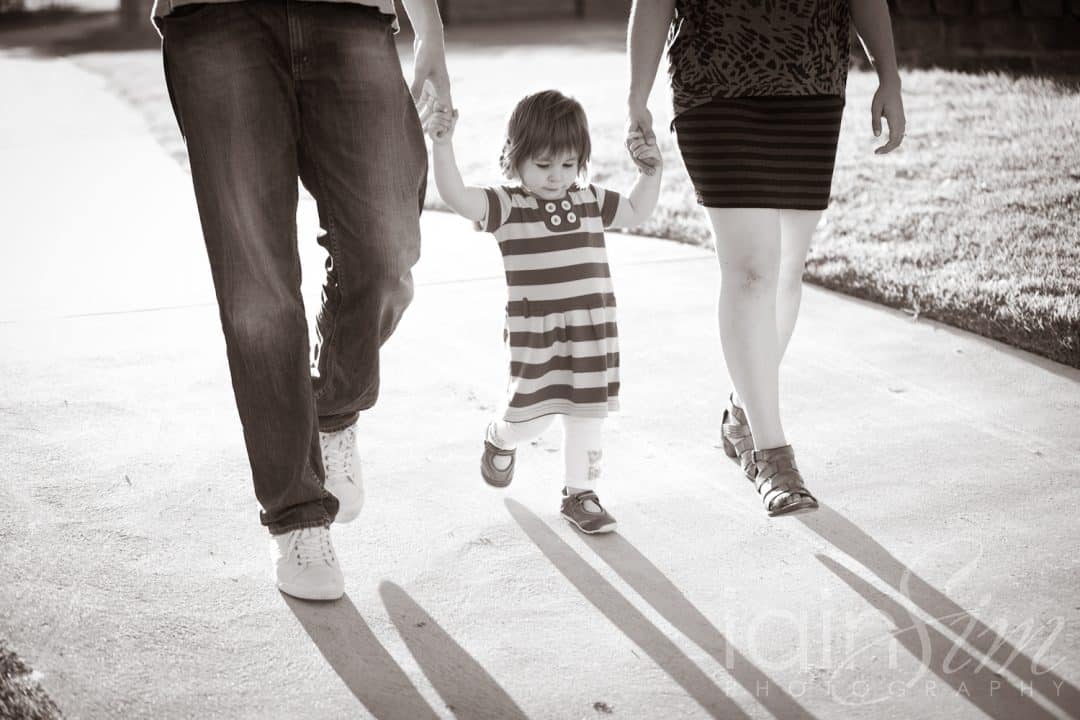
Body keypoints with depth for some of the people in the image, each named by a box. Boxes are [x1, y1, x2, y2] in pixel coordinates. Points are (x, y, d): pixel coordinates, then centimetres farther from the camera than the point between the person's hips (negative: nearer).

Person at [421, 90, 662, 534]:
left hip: (593, 330, 4)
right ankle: (501, 438, 35)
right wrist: (442, 143, -31)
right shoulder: (507, 205, -6)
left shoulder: (590, 201, 10)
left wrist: (651, 173, 11)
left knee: (587, 411, 8)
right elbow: (457, 197, -22)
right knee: (533, 412, -1)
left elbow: (636, 213, 25)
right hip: (534, 331, -4)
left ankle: (580, 494, 22)